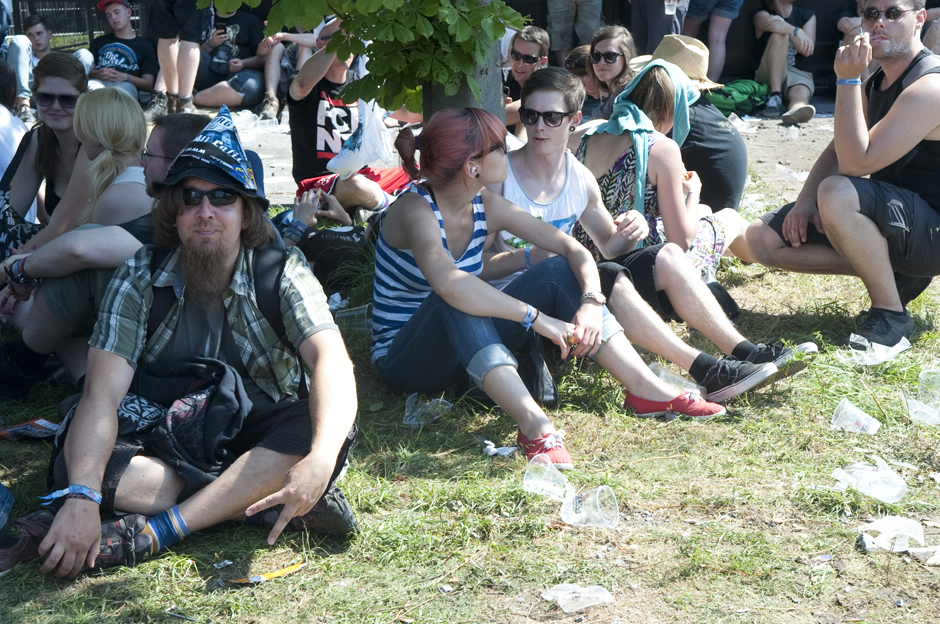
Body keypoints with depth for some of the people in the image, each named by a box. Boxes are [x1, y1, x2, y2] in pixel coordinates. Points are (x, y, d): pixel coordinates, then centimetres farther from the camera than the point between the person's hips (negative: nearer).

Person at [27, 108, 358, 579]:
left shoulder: (282, 273, -11)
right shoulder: (140, 278, -9)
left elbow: (332, 360, -27)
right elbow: (102, 394, -19)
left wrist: (321, 458, -48)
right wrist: (82, 499, -37)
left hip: (259, 444, 0)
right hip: (165, 447, 1)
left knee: (330, 426, -31)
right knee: (69, 469, -27)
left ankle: (155, 531, -30)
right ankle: (264, 504, -28)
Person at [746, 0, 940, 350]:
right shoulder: (874, 84, 11)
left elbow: (855, 163, -27)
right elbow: (838, 152, 12)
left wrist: (847, 80, -26)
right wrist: (805, 201, -7)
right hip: (894, 222, 9)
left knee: (838, 193, -38)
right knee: (763, 239, -2)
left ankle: (892, 314, -20)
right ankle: (894, 276, 1)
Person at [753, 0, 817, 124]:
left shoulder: (808, 16, 15)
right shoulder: (762, 15, 7)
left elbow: (807, 50, -3)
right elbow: (772, 25, -20)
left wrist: (786, 27, -16)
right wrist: (797, 31, -31)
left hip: (799, 73, 2)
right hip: (769, 75, -2)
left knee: (801, 93, -34)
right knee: (779, 35, -26)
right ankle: (775, 97, -37)